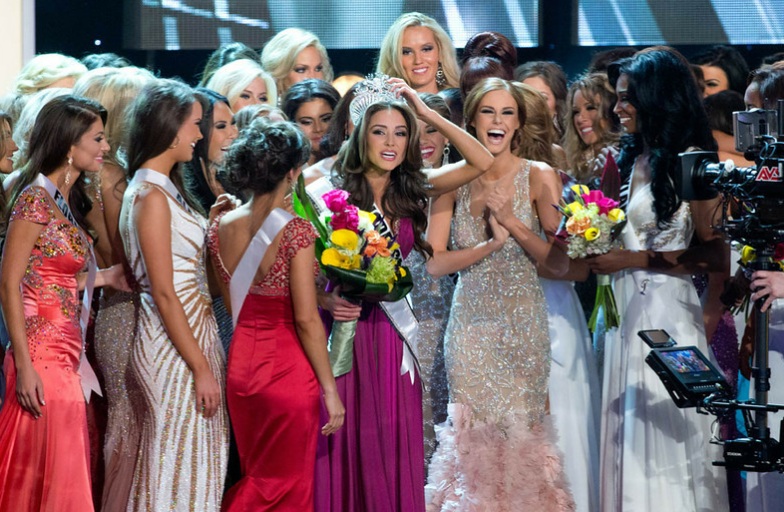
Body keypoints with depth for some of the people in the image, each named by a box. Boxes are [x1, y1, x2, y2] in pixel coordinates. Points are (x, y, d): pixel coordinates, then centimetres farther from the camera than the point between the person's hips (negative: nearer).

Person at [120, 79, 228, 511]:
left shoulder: (165, 188, 12)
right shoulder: (151, 195, -16)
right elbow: (163, 293, -18)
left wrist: (211, 223, 12)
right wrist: (201, 367, -18)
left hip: (195, 328, 9)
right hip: (174, 341, -9)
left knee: (199, 455, 13)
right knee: (180, 460, -3)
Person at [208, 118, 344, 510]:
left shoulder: (222, 226, 1)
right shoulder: (295, 232, -17)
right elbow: (306, 320, -17)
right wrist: (329, 388, -11)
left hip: (240, 364, 6)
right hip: (286, 370, -6)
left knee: (255, 480, 21)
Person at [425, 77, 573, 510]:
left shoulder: (539, 178, -2)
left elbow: (559, 264, -8)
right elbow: (434, 262, -5)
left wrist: (513, 223, -18)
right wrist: (491, 244, -15)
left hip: (523, 322, -1)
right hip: (471, 323, 1)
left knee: (519, 427, -1)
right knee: (474, 430, 1)